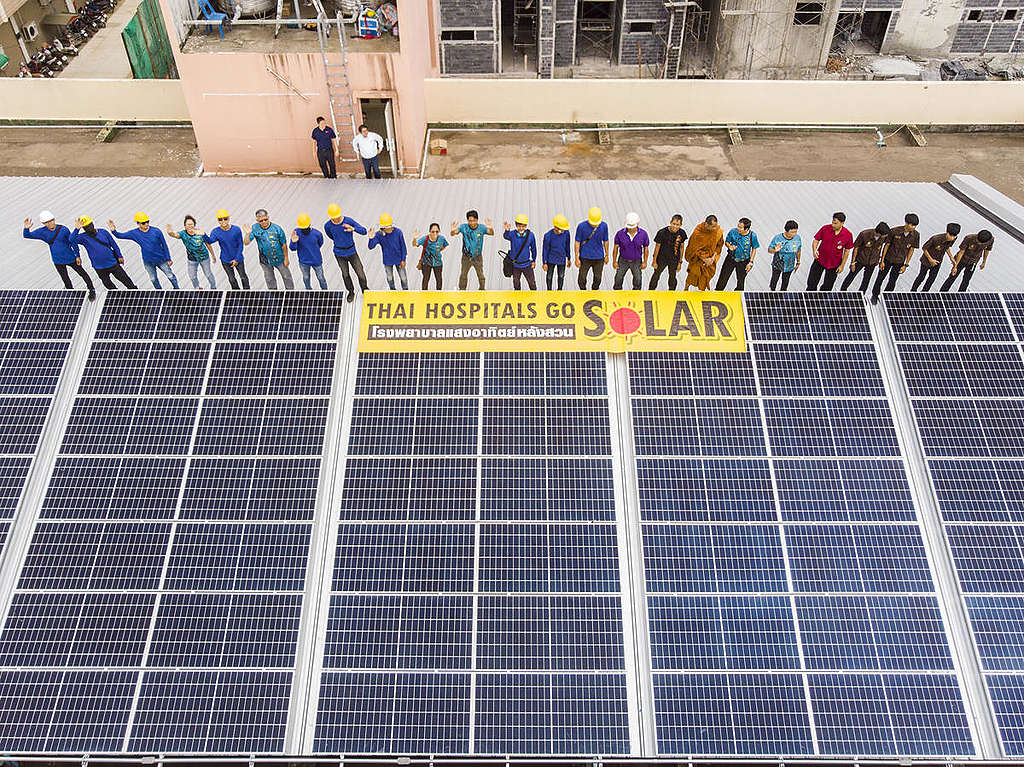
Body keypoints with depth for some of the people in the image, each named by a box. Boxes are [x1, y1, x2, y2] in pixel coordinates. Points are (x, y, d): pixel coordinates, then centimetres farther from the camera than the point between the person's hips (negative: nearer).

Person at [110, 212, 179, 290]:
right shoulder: (134, 233, -9)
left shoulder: (156, 231, -14)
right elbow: (120, 235, -2)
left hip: (161, 260, -2)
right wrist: (113, 230, -24)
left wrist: (168, 259, -4)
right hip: (148, 262, 2)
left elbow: (164, 245, -7)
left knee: (170, 276, 8)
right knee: (153, 279, 15)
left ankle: (177, 289, 31)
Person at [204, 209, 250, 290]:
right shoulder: (216, 231, -13)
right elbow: (210, 241, -30)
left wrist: (237, 259, -11)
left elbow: (240, 245, -9)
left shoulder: (236, 230, -15)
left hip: (238, 259, -1)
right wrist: (204, 235, -53)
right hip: (225, 260, 1)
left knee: (243, 277, 14)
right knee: (231, 279, 16)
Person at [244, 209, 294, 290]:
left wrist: (286, 258, -5)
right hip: (265, 261, 2)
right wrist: (248, 234, -36)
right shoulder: (255, 228, -15)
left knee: (287, 277, 14)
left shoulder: (277, 229, -20)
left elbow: (283, 245, -10)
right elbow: (246, 243, -16)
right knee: (270, 280, 21)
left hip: (279, 259, -2)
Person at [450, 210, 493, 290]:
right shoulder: (464, 227, -14)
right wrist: (453, 231, -45)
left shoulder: (481, 228, -15)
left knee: (480, 275, 8)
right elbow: (453, 234, -20)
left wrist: (490, 228, -51)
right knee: (463, 275, 16)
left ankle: (482, 289, 31)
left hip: (477, 257, -1)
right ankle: (461, 290, 35)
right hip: (466, 257, 1)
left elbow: (491, 233, -27)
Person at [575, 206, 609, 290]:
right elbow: (577, 242, -8)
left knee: (597, 279, 11)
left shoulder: (604, 226, -8)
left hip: (599, 258, 2)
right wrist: (577, 258, -8)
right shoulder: (581, 226, -15)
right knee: (582, 279, 4)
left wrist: (606, 255, 12)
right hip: (585, 257, -2)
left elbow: (605, 241, 5)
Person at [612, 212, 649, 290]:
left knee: (638, 281, 11)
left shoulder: (643, 234, -15)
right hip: (623, 261, 0)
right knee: (618, 279, 12)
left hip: (636, 262, 0)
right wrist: (614, 261, -3)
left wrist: (645, 262, 1)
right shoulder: (620, 233, -18)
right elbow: (616, 248, -6)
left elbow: (645, 248, -2)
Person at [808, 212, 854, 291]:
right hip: (819, 261, 1)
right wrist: (814, 250, -23)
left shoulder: (848, 235, -13)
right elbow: (816, 240, -3)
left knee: (827, 287, 10)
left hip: (834, 265, 0)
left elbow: (847, 251, -2)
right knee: (811, 284, 4)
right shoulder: (825, 228, -13)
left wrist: (842, 265, -3)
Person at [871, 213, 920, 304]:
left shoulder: (916, 235, -13)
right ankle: (875, 295, 34)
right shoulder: (895, 231, -20)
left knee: (892, 282, 7)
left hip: (899, 262, 1)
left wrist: (906, 265, -3)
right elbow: (887, 245, -9)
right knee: (880, 278, 11)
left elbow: (911, 249, -3)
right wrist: (882, 260, -7)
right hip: (888, 259, -1)